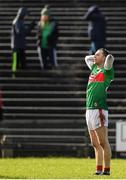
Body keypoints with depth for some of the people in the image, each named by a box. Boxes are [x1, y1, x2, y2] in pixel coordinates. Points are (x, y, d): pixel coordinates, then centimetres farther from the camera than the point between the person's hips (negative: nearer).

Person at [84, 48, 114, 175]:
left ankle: (106, 169, -9)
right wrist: (96, 57, 23)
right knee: (95, 144, 8)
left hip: (99, 109, -8)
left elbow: (110, 58, -21)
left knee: (103, 142, -9)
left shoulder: (106, 70, -3)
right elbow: (87, 58, 37)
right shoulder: (94, 68, 19)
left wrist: (107, 57, 1)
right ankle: (99, 169, 11)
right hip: (89, 109, 8)